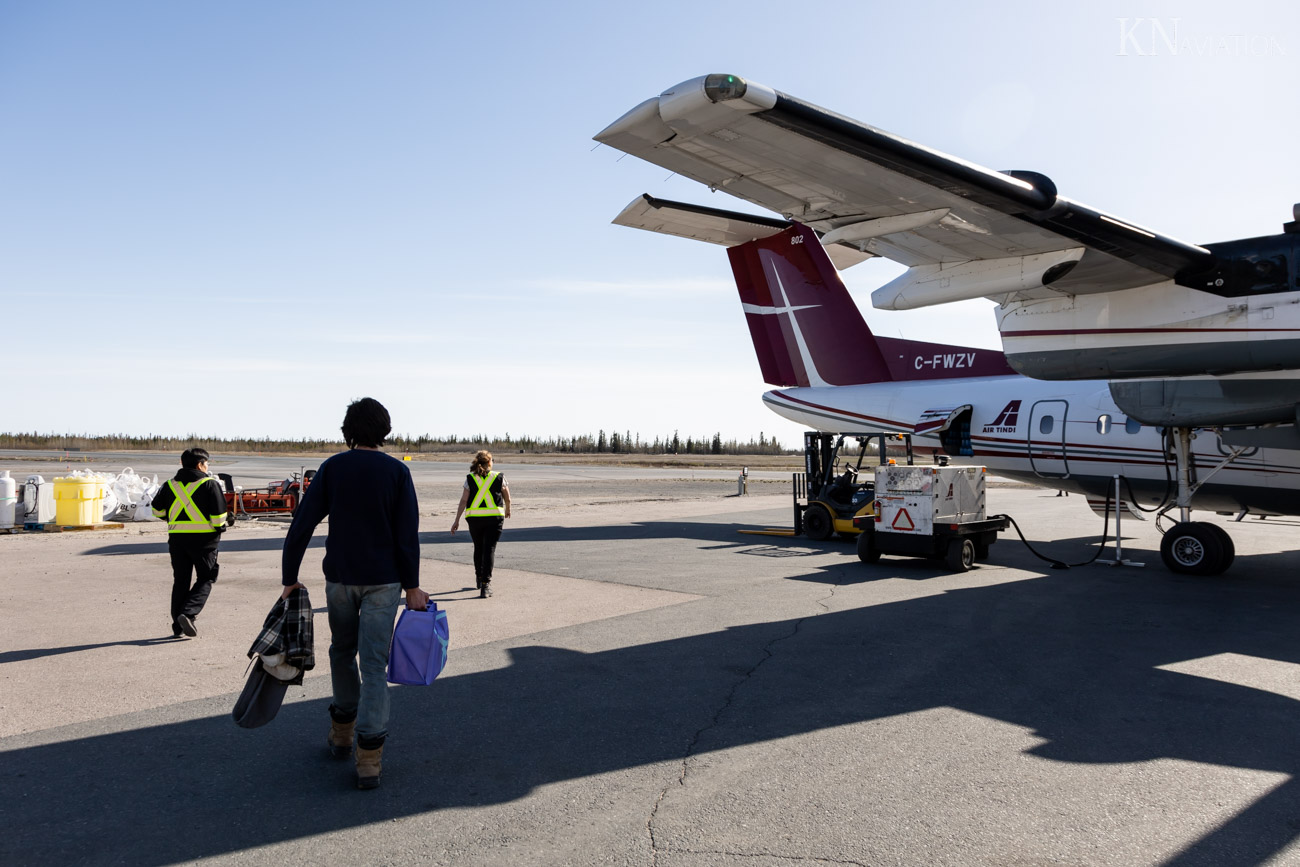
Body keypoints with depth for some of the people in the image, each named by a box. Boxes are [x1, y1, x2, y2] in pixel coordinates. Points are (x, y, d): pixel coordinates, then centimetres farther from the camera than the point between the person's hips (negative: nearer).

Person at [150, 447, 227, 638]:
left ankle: (178, 626, 11)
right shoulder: (210, 484, -6)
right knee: (205, 579, 7)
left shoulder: (170, 485, 7)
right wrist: (220, 527, 7)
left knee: (180, 581, 12)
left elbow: (157, 509, 12)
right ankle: (188, 614, -14)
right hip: (203, 538, -4)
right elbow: (218, 514, -11)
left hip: (177, 538, 4)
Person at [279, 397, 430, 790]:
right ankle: (368, 760, -1)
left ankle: (341, 735, 34)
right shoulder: (397, 472, -6)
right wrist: (411, 586, -1)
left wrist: (290, 578, 3)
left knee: (342, 651, 22)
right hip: (382, 581, -2)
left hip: (339, 578, 2)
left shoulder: (331, 468, -2)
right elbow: (407, 535, -9)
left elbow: (301, 526, -4)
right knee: (374, 663, 1)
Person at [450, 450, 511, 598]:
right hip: (494, 517, -2)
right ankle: (485, 585, -10)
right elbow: (507, 498, 9)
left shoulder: (470, 479, 3)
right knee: (489, 549, -2)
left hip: (474, 517, 2)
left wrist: (457, 520, -1)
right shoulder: (499, 478, 2)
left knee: (478, 548, 19)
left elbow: (463, 500, -3)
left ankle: (479, 578, 35)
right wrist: (507, 510, 29)